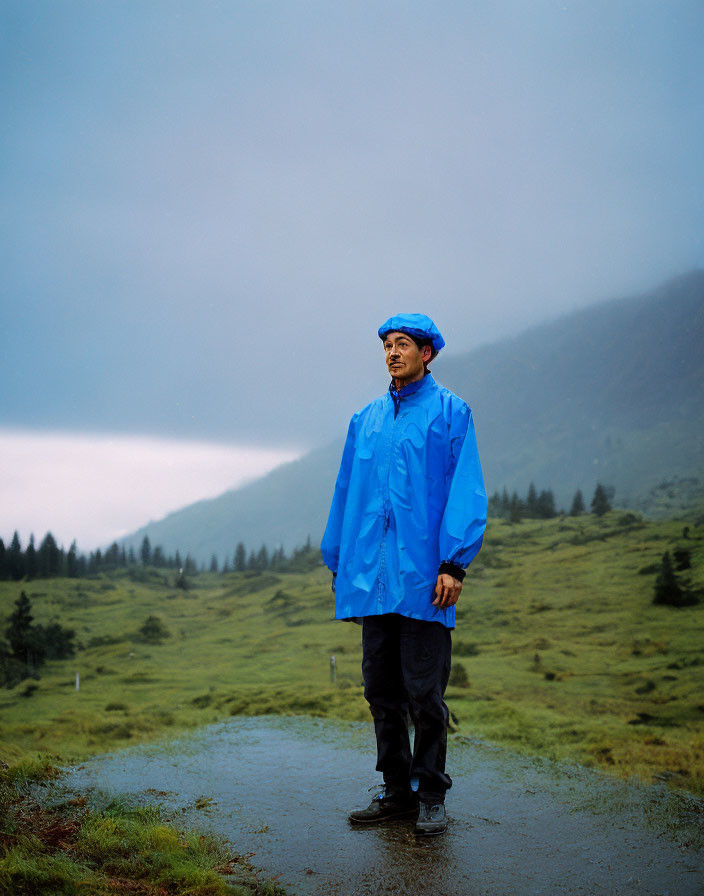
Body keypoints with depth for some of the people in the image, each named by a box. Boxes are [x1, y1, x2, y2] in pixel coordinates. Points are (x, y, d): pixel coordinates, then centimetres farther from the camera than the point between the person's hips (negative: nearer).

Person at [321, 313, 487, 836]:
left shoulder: (450, 412, 2)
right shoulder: (366, 420, 16)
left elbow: (466, 493, -5)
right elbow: (346, 494, 20)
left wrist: (454, 563, -13)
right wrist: (338, 563, 17)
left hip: (424, 577, -5)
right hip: (372, 577, 5)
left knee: (424, 693, -2)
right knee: (382, 690, 9)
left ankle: (431, 797, 12)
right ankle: (396, 791, 20)